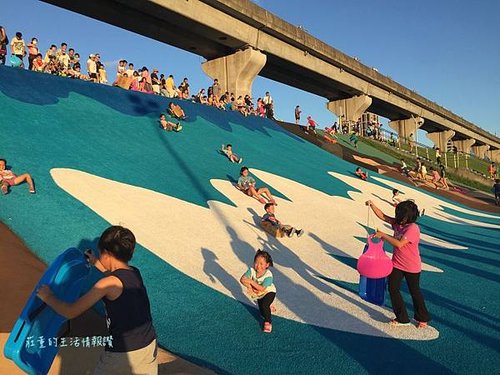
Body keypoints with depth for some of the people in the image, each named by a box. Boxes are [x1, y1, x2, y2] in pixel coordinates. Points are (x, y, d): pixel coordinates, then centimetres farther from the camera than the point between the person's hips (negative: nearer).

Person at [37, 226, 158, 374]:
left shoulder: (107, 284, -18)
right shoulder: (135, 272, 1)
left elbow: (71, 312, -16)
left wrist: (48, 297, 0)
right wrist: (95, 263, 32)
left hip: (123, 353, -6)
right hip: (149, 344, 6)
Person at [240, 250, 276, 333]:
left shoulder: (268, 275, -35)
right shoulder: (252, 270, -24)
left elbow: (262, 288, -39)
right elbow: (242, 279, -29)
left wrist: (251, 282, -43)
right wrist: (248, 286, -44)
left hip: (269, 292, -5)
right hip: (259, 294, 5)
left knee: (264, 305, -32)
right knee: (262, 313, 15)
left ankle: (268, 322, -7)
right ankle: (268, 307, 50)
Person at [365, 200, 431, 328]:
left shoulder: (413, 229, -25)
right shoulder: (398, 223, -3)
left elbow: (399, 244, -32)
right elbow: (383, 216, 1)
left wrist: (383, 235, -26)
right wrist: (372, 205, -12)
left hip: (411, 267, -6)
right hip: (397, 264, 7)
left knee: (415, 291, 11)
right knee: (393, 288, 3)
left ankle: (422, 318, 34)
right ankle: (402, 318, 17)